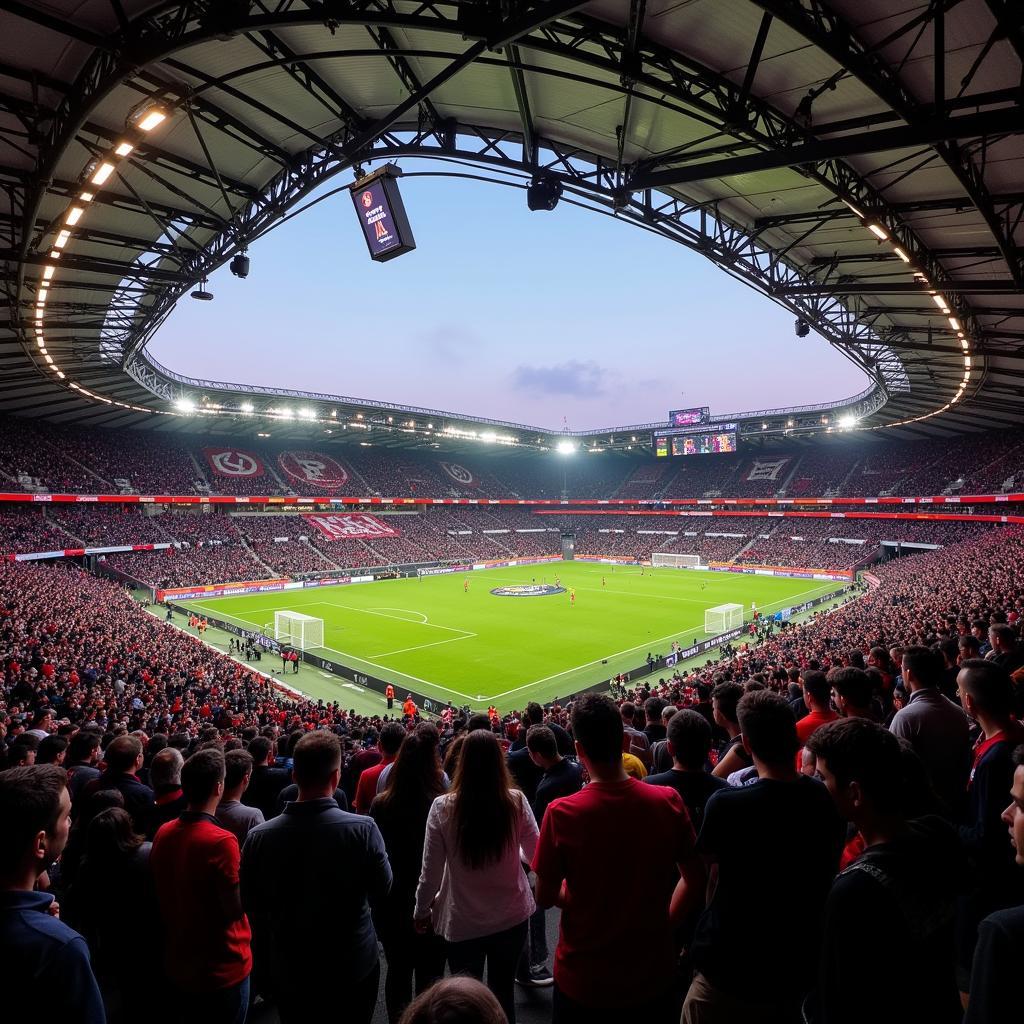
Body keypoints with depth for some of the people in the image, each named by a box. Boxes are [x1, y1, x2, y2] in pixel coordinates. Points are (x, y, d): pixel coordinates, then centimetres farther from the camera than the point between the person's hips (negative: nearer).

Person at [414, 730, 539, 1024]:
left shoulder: (443, 807, -20)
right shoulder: (516, 802, -17)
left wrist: (421, 911, 7)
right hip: (511, 916, 1)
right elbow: (534, 854, -3)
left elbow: (431, 872, -11)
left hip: (462, 922, -1)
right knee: (503, 993, 23)